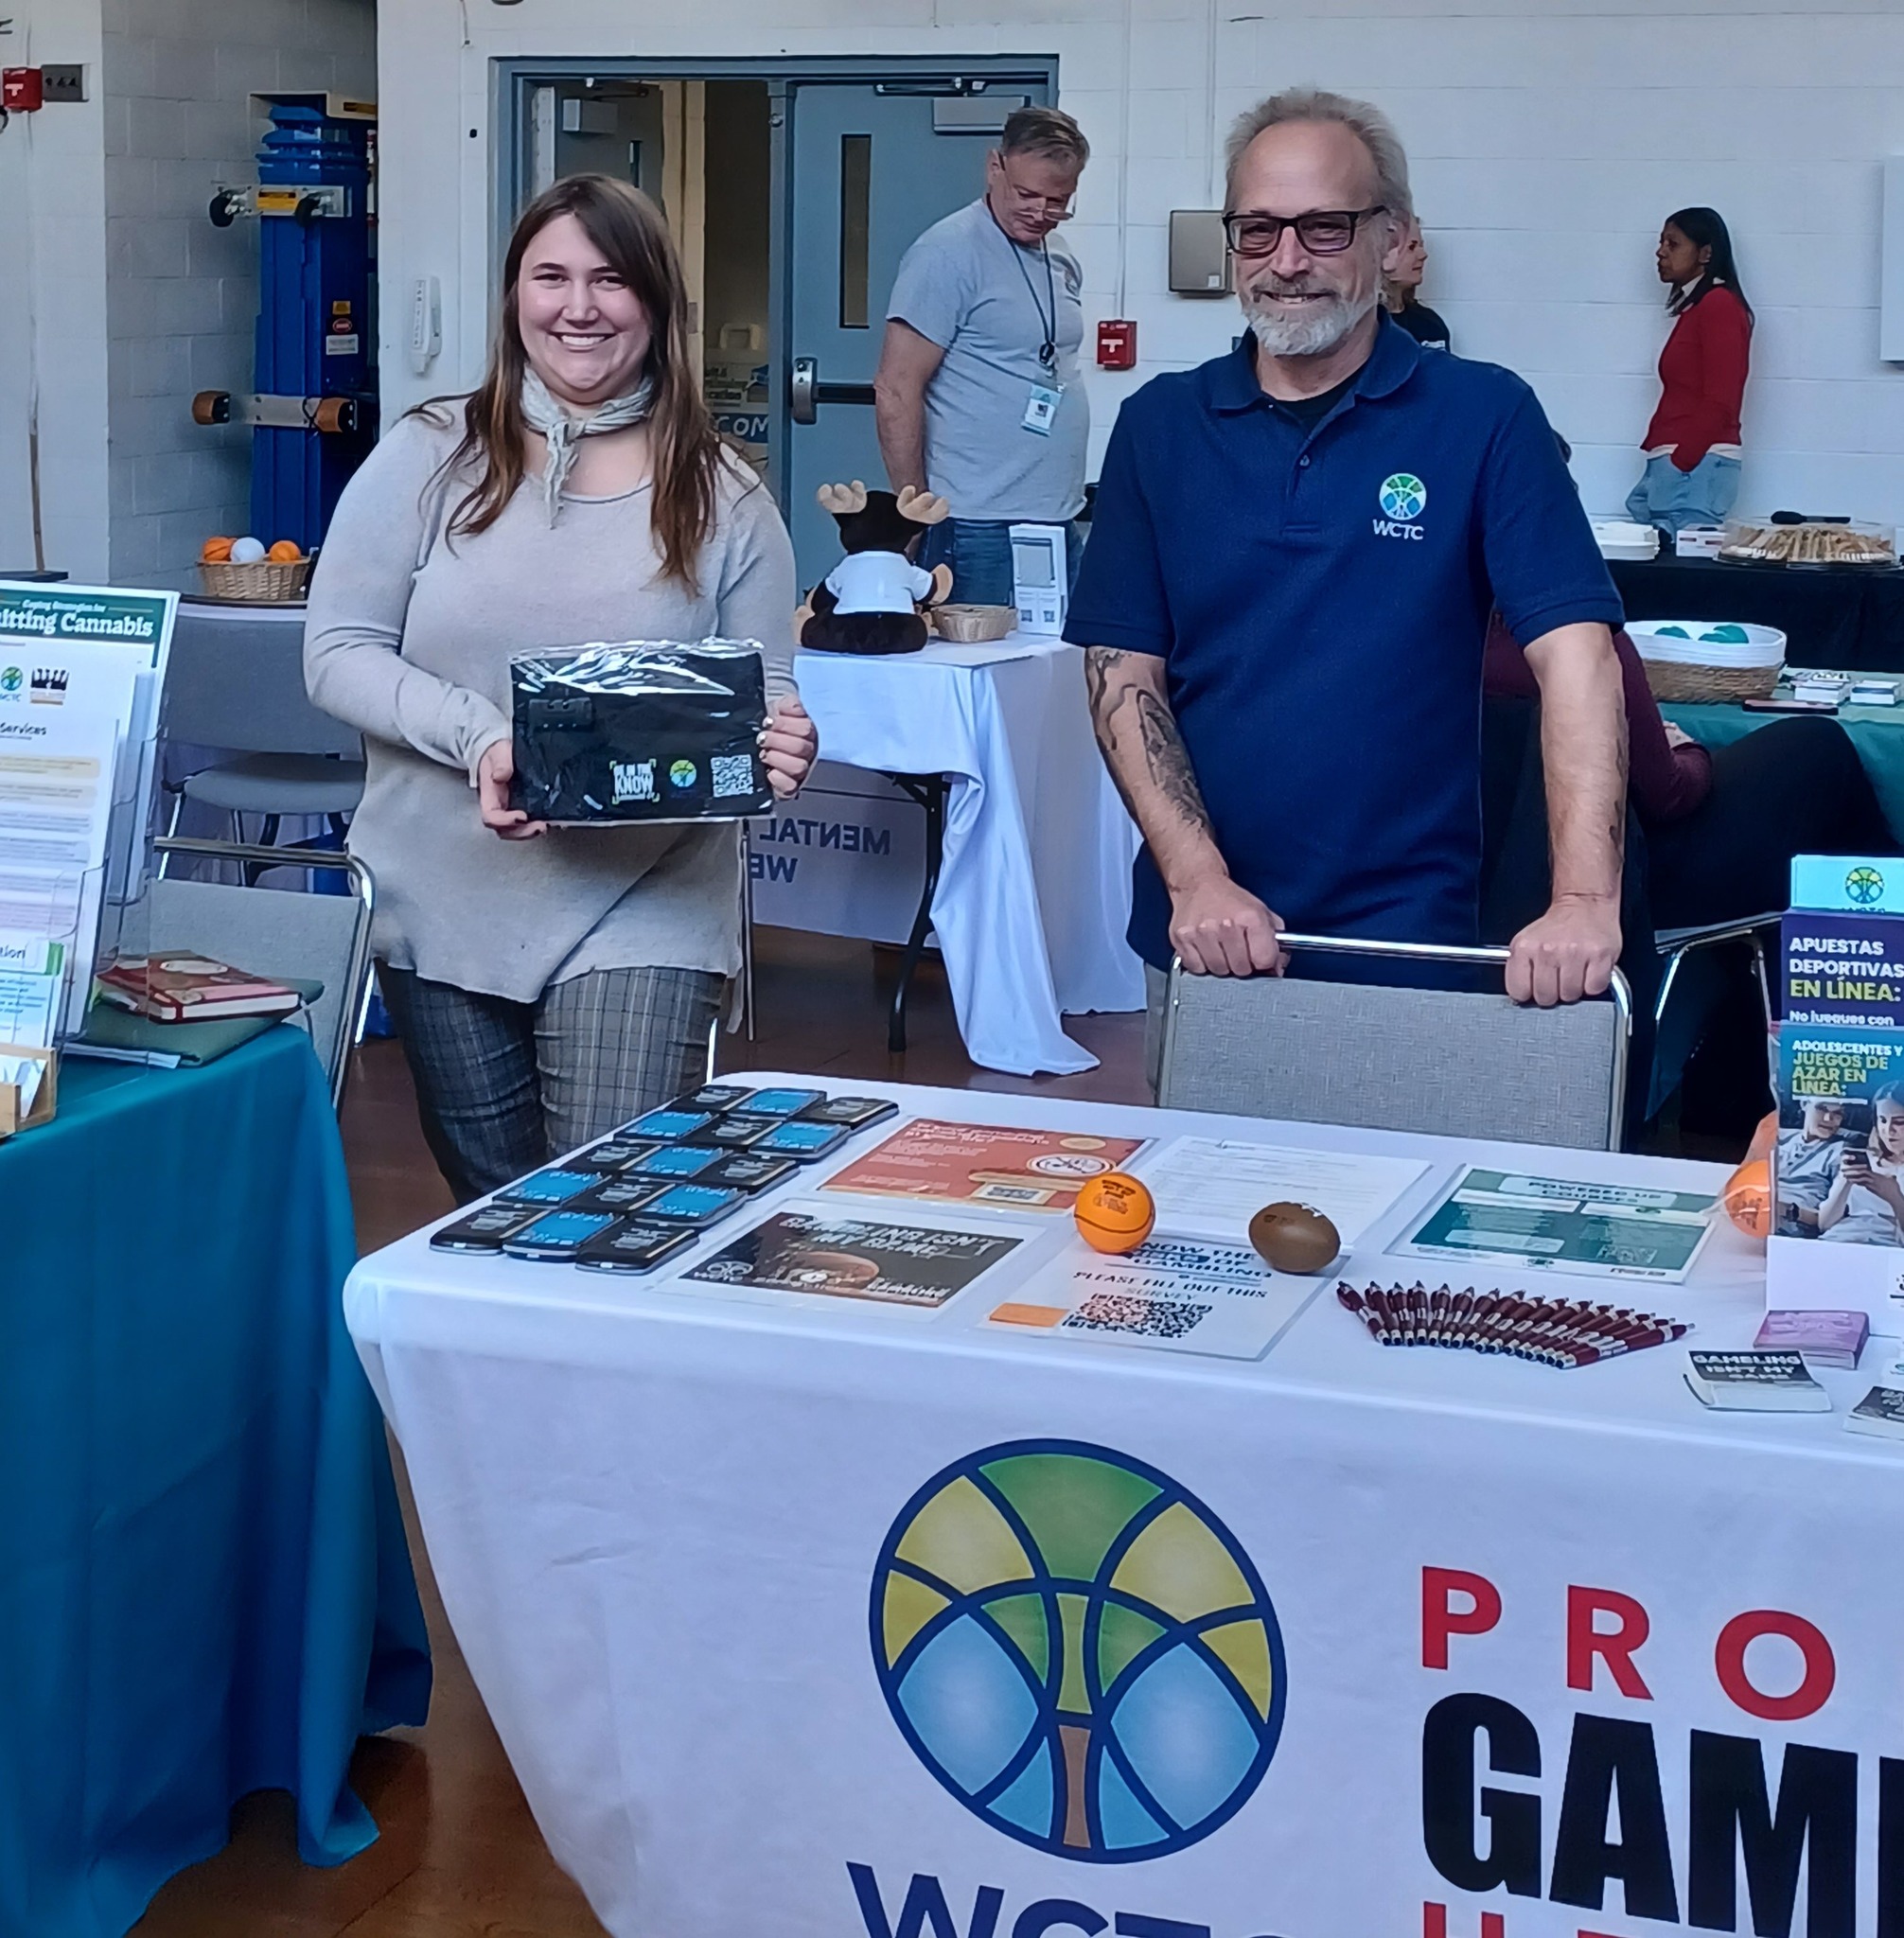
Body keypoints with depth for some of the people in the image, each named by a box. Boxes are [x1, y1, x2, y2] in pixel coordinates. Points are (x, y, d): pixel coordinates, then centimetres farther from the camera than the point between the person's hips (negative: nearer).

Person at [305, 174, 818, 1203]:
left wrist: (776, 749, -19)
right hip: (446, 910, 1)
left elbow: (764, 695, 6)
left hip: (643, 917, -1)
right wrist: (481, 739, -19)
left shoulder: (722, 497, 2)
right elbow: (338, 652, -3)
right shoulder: (429, 457, 0)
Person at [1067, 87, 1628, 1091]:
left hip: (1407, 937, -2)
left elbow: (1574, 650, -13)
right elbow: (1123, 673, 0)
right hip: (1198, 939, 3)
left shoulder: (1484, 417, -4)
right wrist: (1196, 879, -14)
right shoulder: (1160, 424, 3)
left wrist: (1584, 901, -25)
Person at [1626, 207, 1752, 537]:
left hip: (1696, 465, -8)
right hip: (1670, 465, 8)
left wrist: (1680, 464, -16)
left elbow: (1719, 404, -14)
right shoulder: (1694, 308, 21)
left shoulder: (1720, 304, -5)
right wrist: (1661, 466, 13)